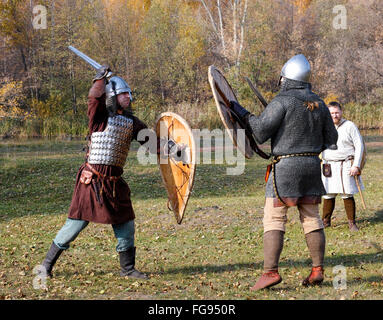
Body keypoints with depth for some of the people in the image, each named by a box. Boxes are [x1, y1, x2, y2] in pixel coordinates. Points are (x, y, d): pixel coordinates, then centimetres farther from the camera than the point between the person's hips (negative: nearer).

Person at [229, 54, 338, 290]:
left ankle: (271, 271, -13)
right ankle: (318, 270, 9)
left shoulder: (282, 101, -10)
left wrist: (241, 113, -2)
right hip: (312, 165, 6)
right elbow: (331, 139, 15)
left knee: (274, 219, -5)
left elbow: (260, 131, -16)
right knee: (312, 219, 11)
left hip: (285, 166, -6)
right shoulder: (319, 104, 10)